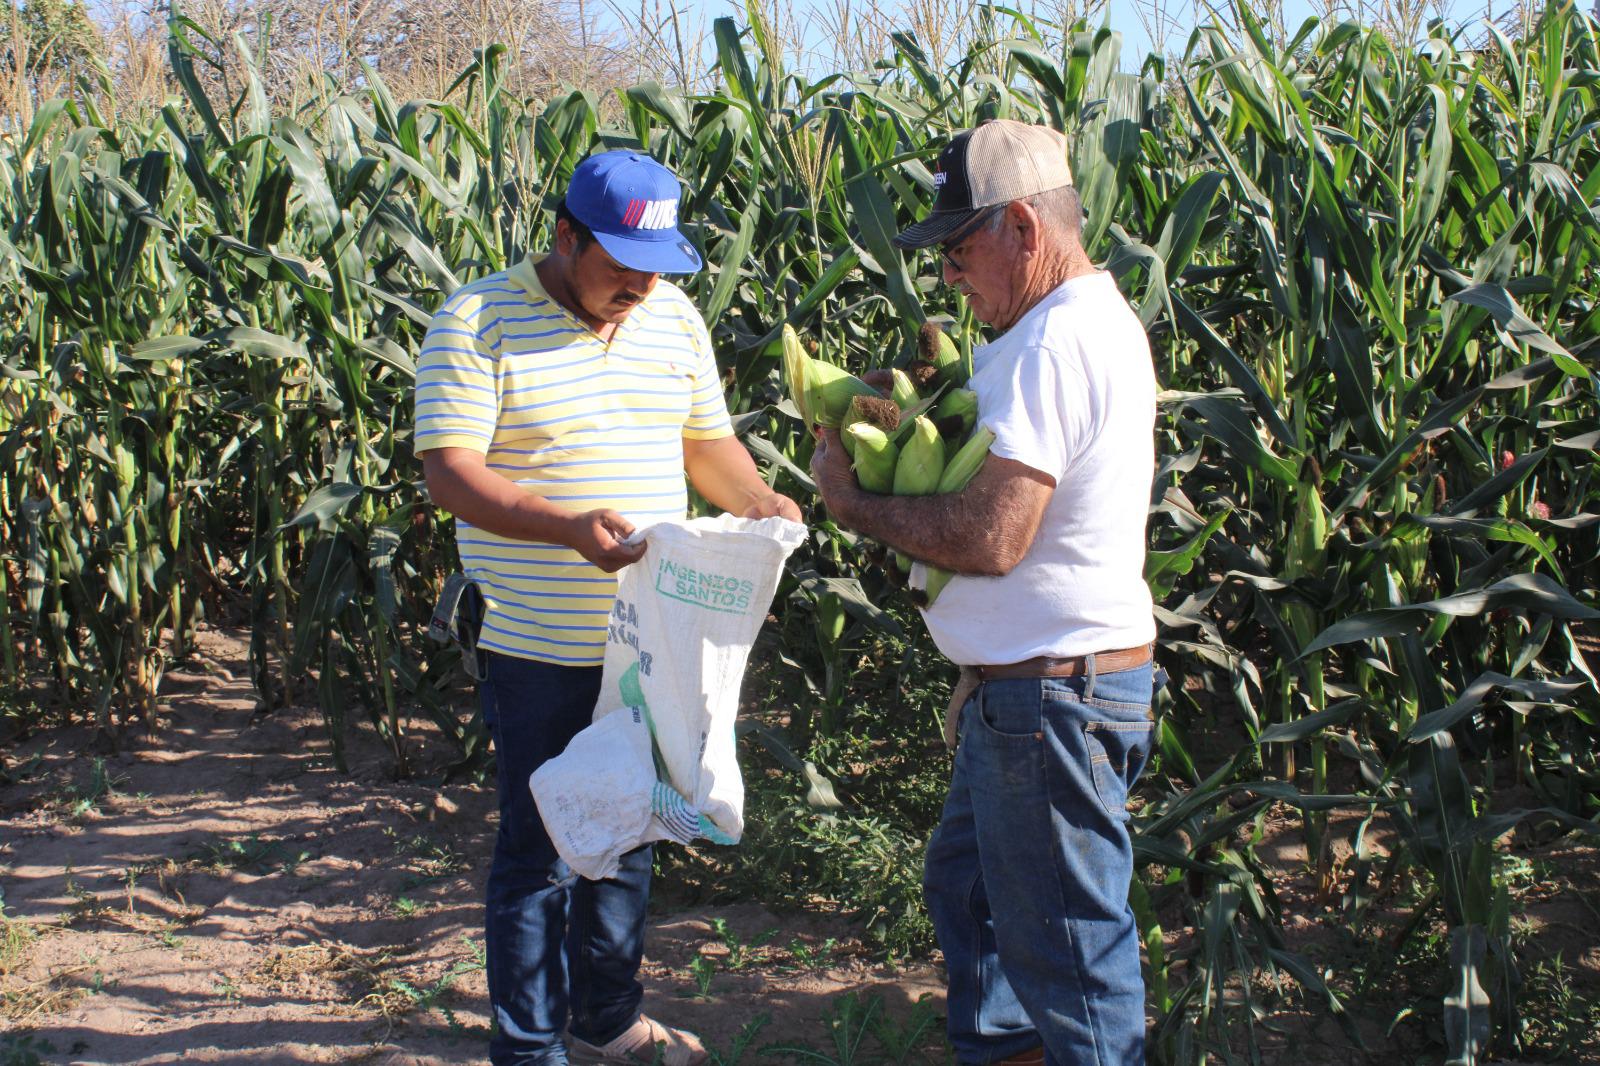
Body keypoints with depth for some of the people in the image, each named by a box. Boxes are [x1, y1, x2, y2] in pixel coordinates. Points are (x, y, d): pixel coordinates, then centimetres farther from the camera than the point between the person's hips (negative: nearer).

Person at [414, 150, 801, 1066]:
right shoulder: (477, 322, -11)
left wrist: (758, 500, -7)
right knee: (540, 851, 4)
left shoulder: (674, 318, 7)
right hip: (541, 648, -6)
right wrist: (571, 528, -31)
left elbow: (707, 440, 15)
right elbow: (450, 472, -18)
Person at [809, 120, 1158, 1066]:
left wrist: (856, 503, -13)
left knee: (1066, 940, 2)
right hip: (1032, 683, 11)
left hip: (1055, 693, -11)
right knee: (966, 883, 24)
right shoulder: (1099, 321, 13)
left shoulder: (1052, 343, -22)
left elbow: (988, 539, -27)